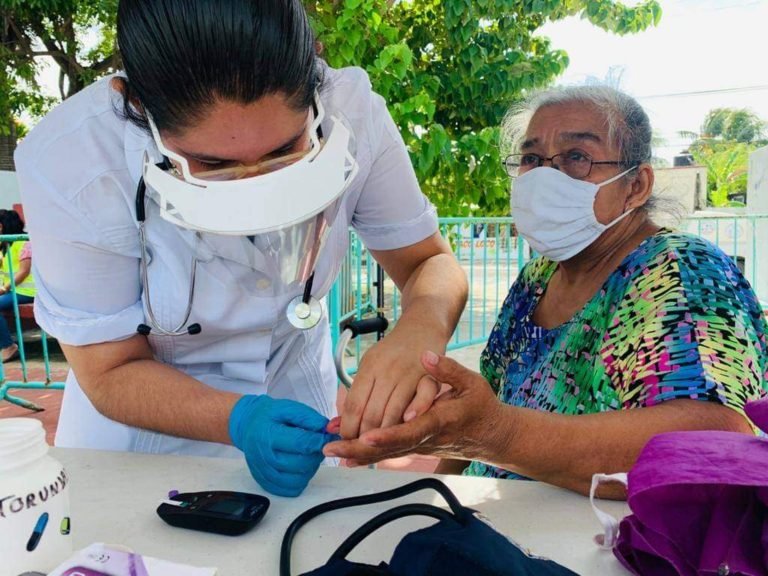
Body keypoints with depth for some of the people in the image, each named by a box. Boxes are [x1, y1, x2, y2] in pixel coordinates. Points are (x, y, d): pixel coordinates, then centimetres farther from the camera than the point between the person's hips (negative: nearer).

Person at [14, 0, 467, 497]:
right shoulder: (67, 164, -29)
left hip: (295, 396, 2)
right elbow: (111, 373, -20)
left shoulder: (351, 112, -27)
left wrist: (421, 328, -35)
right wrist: (237, 420, -36)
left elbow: (431, 262, -15)